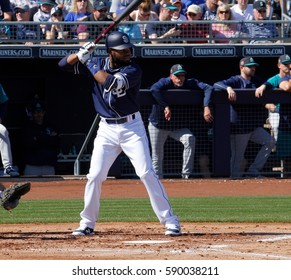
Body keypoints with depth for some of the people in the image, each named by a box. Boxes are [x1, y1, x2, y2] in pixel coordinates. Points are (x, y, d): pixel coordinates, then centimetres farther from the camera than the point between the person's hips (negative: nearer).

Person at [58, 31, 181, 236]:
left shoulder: (133, 70, -12)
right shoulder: (98, 64, 2)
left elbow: (112, 83, -29)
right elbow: (64, 64, 4)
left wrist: (90, 63, -19)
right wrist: (81, 55, -16)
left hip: (132, 127, -3)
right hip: (107, 129, 3)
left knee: (146, 173, -10)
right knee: (95, 176, 0)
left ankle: (170, 221, -7)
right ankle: (87, 224, 13)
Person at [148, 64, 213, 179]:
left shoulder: (190, 83, -10)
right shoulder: (165, 82, -17)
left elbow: (207, 88, -21)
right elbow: (154, 89, -38)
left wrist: (206, 107, -36)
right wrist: (166, 106, -42)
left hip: (178, 126, 2)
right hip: (158, 125, -2)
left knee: (190, 139, -25)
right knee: (157, 157, 1)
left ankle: (186, 173, -22)